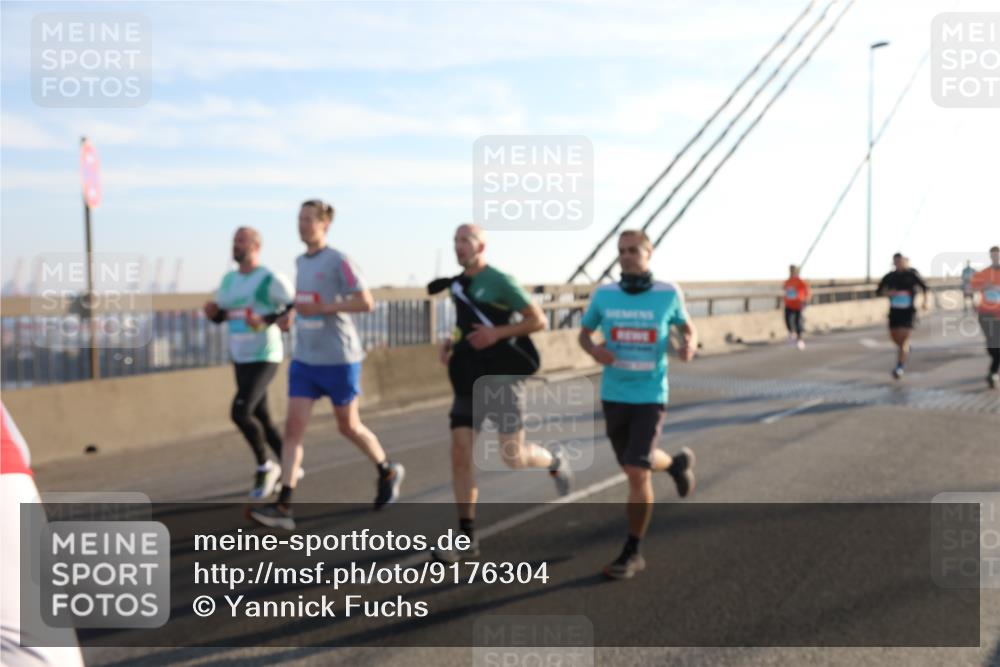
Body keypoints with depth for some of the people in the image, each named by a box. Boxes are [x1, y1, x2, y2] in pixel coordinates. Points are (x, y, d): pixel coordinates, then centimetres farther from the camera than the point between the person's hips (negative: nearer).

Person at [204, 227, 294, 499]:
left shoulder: (271, 280, -13)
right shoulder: (229, 280, 10)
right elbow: (219, 317, 18)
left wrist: (265, 321, -24)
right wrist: (211, 311, -6)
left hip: (264, 359, -8)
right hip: (240, 359, 8)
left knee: (239, 413, -20)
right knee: (261, 418, 12)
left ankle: (265, 466, 2)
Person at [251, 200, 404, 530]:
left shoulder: (339, 261, -11)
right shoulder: (300, 262, 10)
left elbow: (366, 303, -17)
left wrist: (321, 308, -22)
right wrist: (290, 314, 7)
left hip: (339, 359, -6)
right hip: (304, 359, 6)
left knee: (348, 426, 9)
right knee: (293, 427, -6)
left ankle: (388, 472, 35)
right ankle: (283, 506, -8)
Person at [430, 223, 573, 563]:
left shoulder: (500, 281, -10)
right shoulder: (458, 285, 10)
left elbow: (539, 321, -9)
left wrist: (497, 333, -20)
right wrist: (450, 342, 5)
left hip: (502, 378, -6)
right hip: (469, 381, 6)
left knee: (513, 457, -5)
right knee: (460, 454, -4)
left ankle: (554, 463, 31)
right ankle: (467, 538, 4)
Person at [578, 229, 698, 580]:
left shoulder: (668, 293, -7)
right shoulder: (604, 294, -3)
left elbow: (688, 327, 9)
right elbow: (584, 333, 10)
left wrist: (689, 345, -14)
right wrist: (594, 350, -13)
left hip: (650, 396, -3)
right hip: (613, 396, 4)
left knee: (637, 473, -13)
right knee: (635, 466, 18)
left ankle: (632, 553, 5)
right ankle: (677, 462, 53)